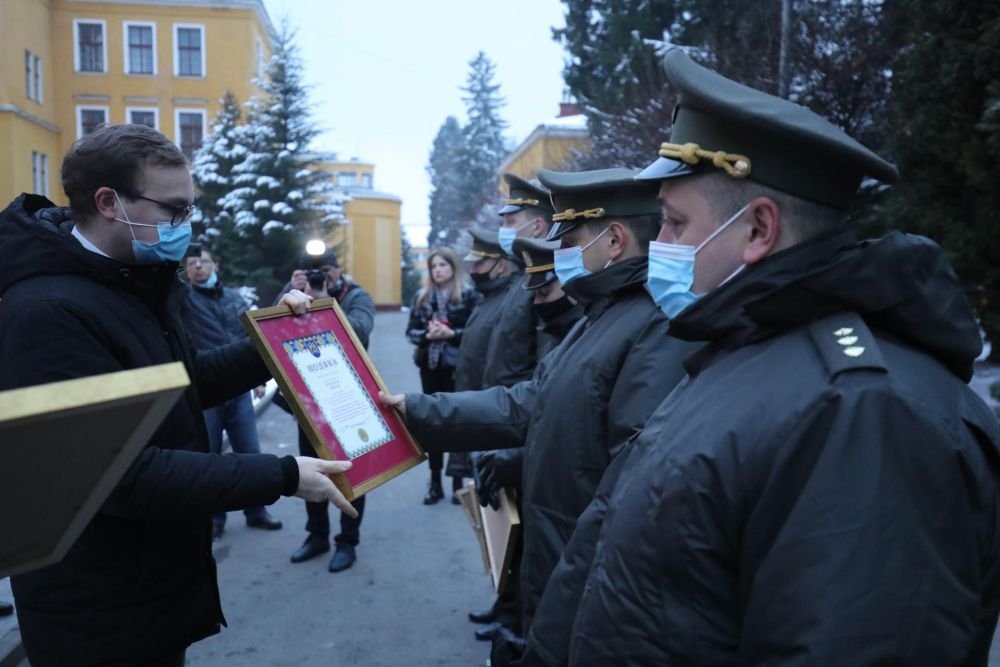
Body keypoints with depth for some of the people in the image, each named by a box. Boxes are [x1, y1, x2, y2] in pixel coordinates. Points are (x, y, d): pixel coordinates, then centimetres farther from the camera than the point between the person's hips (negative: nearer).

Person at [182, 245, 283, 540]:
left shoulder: (235, 298, 9)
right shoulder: (184, 299, -3)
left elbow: (251, 336, 16)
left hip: (239, 390, 3)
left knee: (250, 454, 9)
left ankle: (256, 511, 23)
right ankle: (214, 518, 22)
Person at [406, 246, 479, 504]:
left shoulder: (468, 295, -3)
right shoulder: (421, 297, 8)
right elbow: (411, 331, 6)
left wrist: (452, 333, -20)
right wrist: (427, 335, -13)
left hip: (458, 366, -3)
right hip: (430, 365, 4)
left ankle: (458, 482, 13)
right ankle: (435, 482, 16)